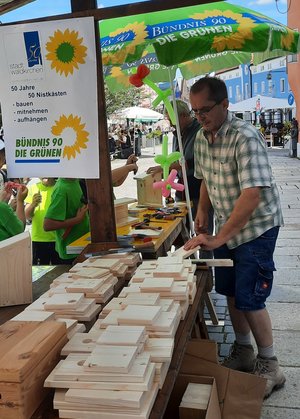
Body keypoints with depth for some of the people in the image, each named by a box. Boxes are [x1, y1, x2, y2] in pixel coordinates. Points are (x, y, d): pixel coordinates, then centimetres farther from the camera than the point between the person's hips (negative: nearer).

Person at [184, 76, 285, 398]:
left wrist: (218, 239, -35)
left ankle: (269, 366, 16)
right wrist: (202, 212, 4)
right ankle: (242, 352, 33)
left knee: (249, 299, -4)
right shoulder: (201, 138, 0)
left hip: (256, 227, -7)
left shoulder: (245, 137, -25)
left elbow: (252, 194, -33)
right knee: (230, 292, 13)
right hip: (226, 227, 7)